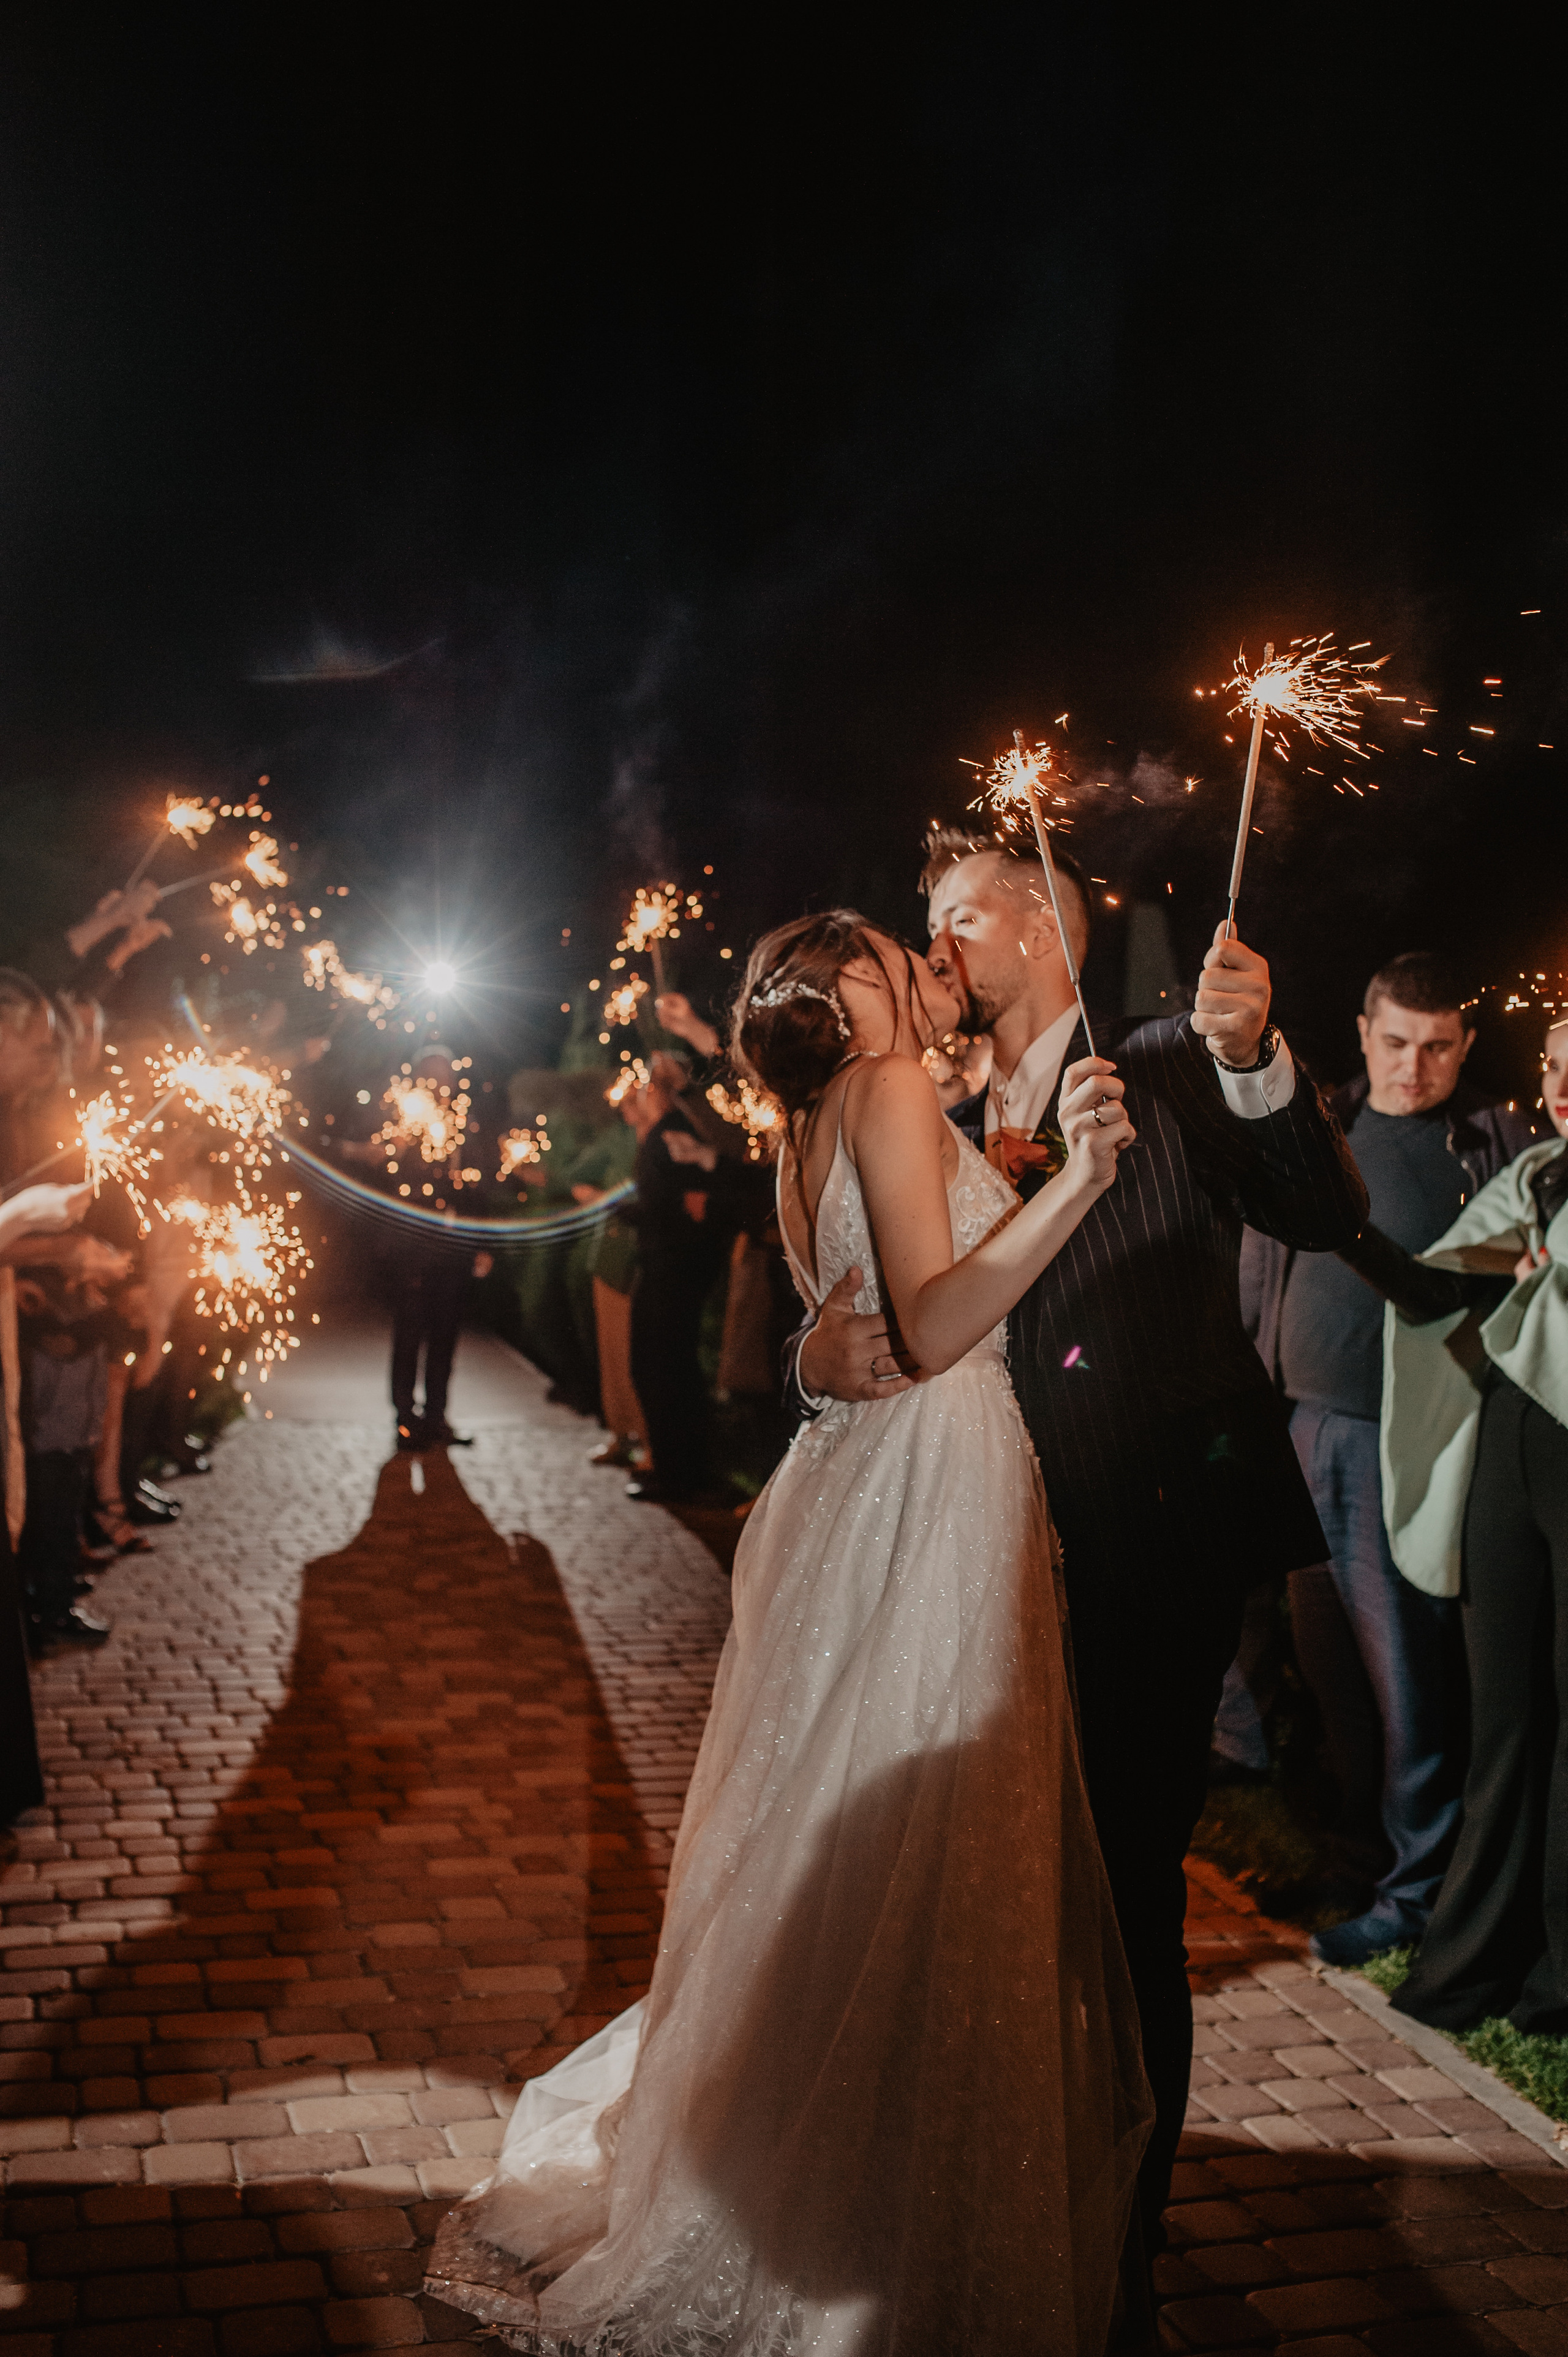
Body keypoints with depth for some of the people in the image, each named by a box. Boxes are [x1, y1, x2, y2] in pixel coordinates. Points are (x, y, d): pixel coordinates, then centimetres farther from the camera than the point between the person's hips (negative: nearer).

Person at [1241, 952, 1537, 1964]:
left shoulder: (1497, 1145, 0)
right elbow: (1262, 1267, 17)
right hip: (1306, 1425, 5)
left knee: (1407, 1669, -3)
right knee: (1327, 1656, 13)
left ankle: (1414, 1888, 10)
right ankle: (1350, 1846, 29)